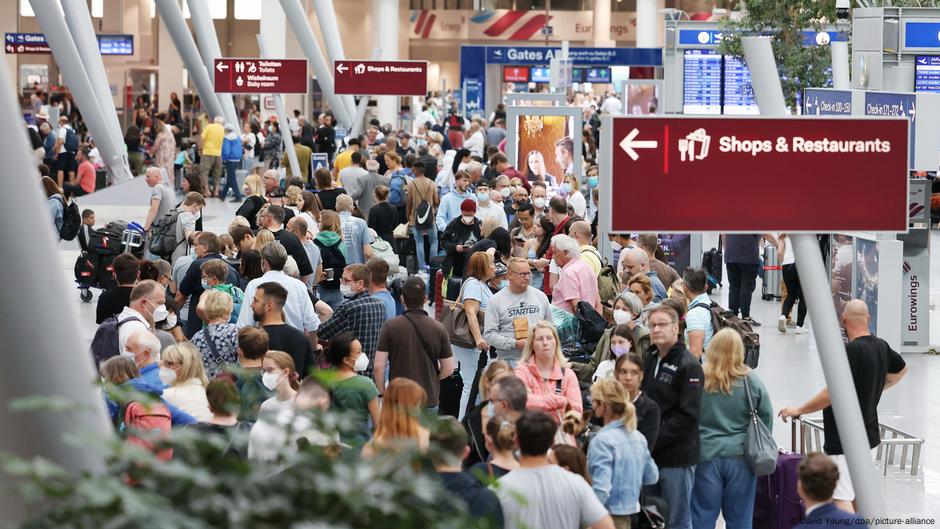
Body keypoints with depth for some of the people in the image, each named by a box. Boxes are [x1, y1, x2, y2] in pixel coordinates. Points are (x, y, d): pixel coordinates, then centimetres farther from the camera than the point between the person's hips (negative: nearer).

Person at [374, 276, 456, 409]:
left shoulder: (391, 327, -7)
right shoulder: (438, 328, -2)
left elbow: (379, 366, -8)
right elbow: (448, 369, 2)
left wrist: (382, 393, 5)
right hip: (429, 400, 2)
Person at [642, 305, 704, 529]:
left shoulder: (688, 366, -9)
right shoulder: (649, 360, 15)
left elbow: (688, 416, -16)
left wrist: (654, 440, -17)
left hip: (677, 457, -7)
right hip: (649, 454, 7)